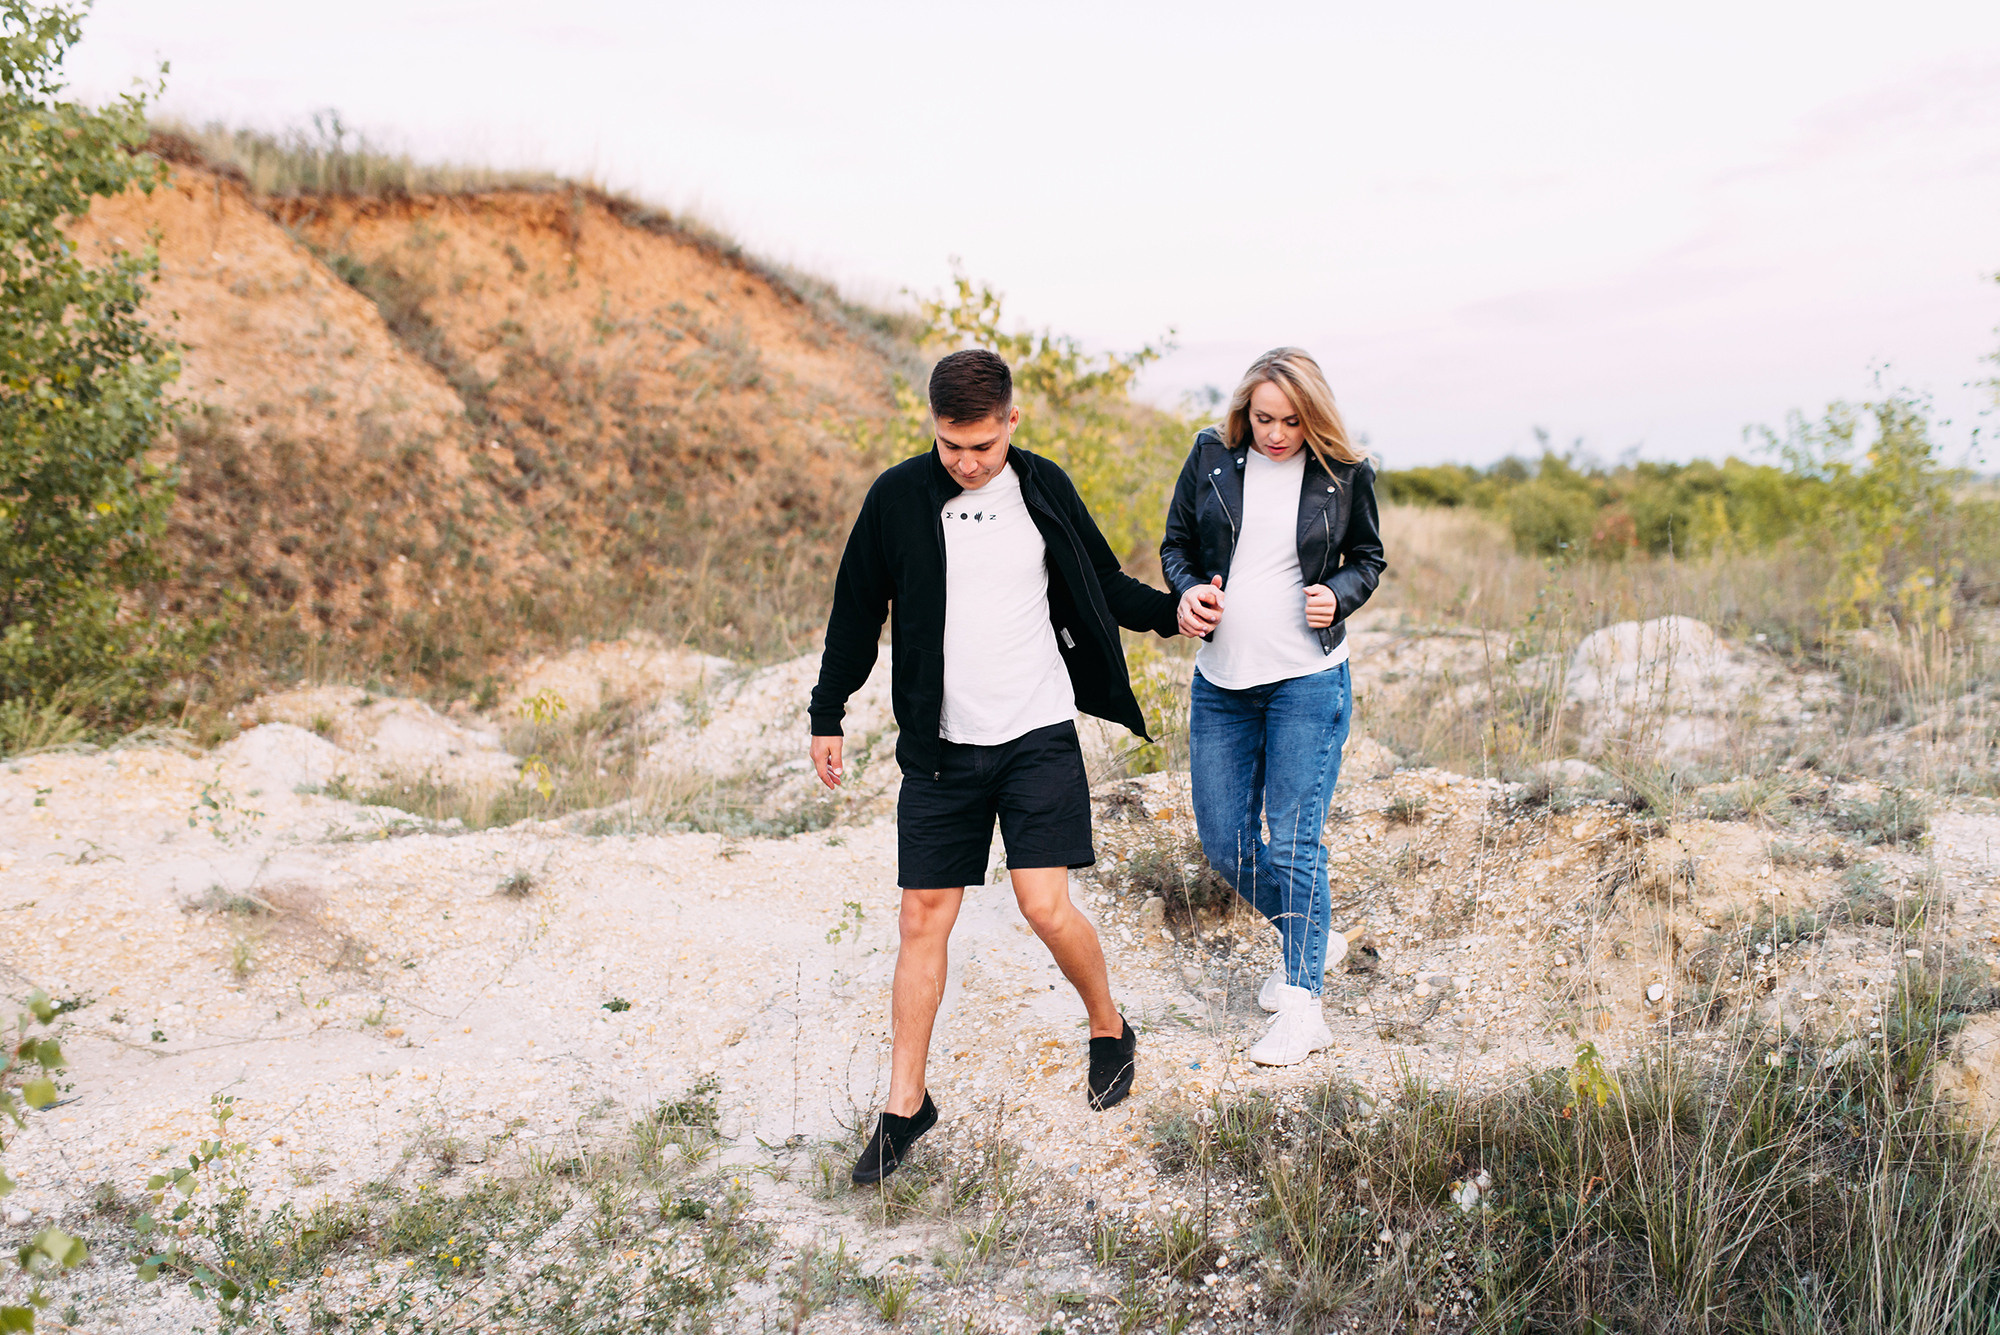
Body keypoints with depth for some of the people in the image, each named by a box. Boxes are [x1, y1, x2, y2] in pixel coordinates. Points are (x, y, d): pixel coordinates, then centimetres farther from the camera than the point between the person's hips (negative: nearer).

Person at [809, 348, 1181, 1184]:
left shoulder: (1045, 489, 0)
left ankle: (1110, 1030, 21)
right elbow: (859, 608, 7)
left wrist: (1173, 611, 0)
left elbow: (1102, 584, 15)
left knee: (1046, 905, -9)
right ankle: (906, 1105, 15)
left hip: (1039, 737, -1)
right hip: (939, 746, 1)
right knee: (923, 918, 2)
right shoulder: (898, 497, -2)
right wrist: (827, 716, 10)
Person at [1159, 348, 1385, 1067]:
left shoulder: (1344, 473, -3)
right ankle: (1303, 935, 35)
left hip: (1308, 682, -3)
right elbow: (1176, 543, 10)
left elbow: (1368, 558, 10)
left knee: (1293, 843, -5)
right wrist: (1188, 590, -11)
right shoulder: (1212, 455, 1)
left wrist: (1338, 595, -11)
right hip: (1220, 682, 4)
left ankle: (1302, 1003, 7)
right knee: (1224, 843, 8)